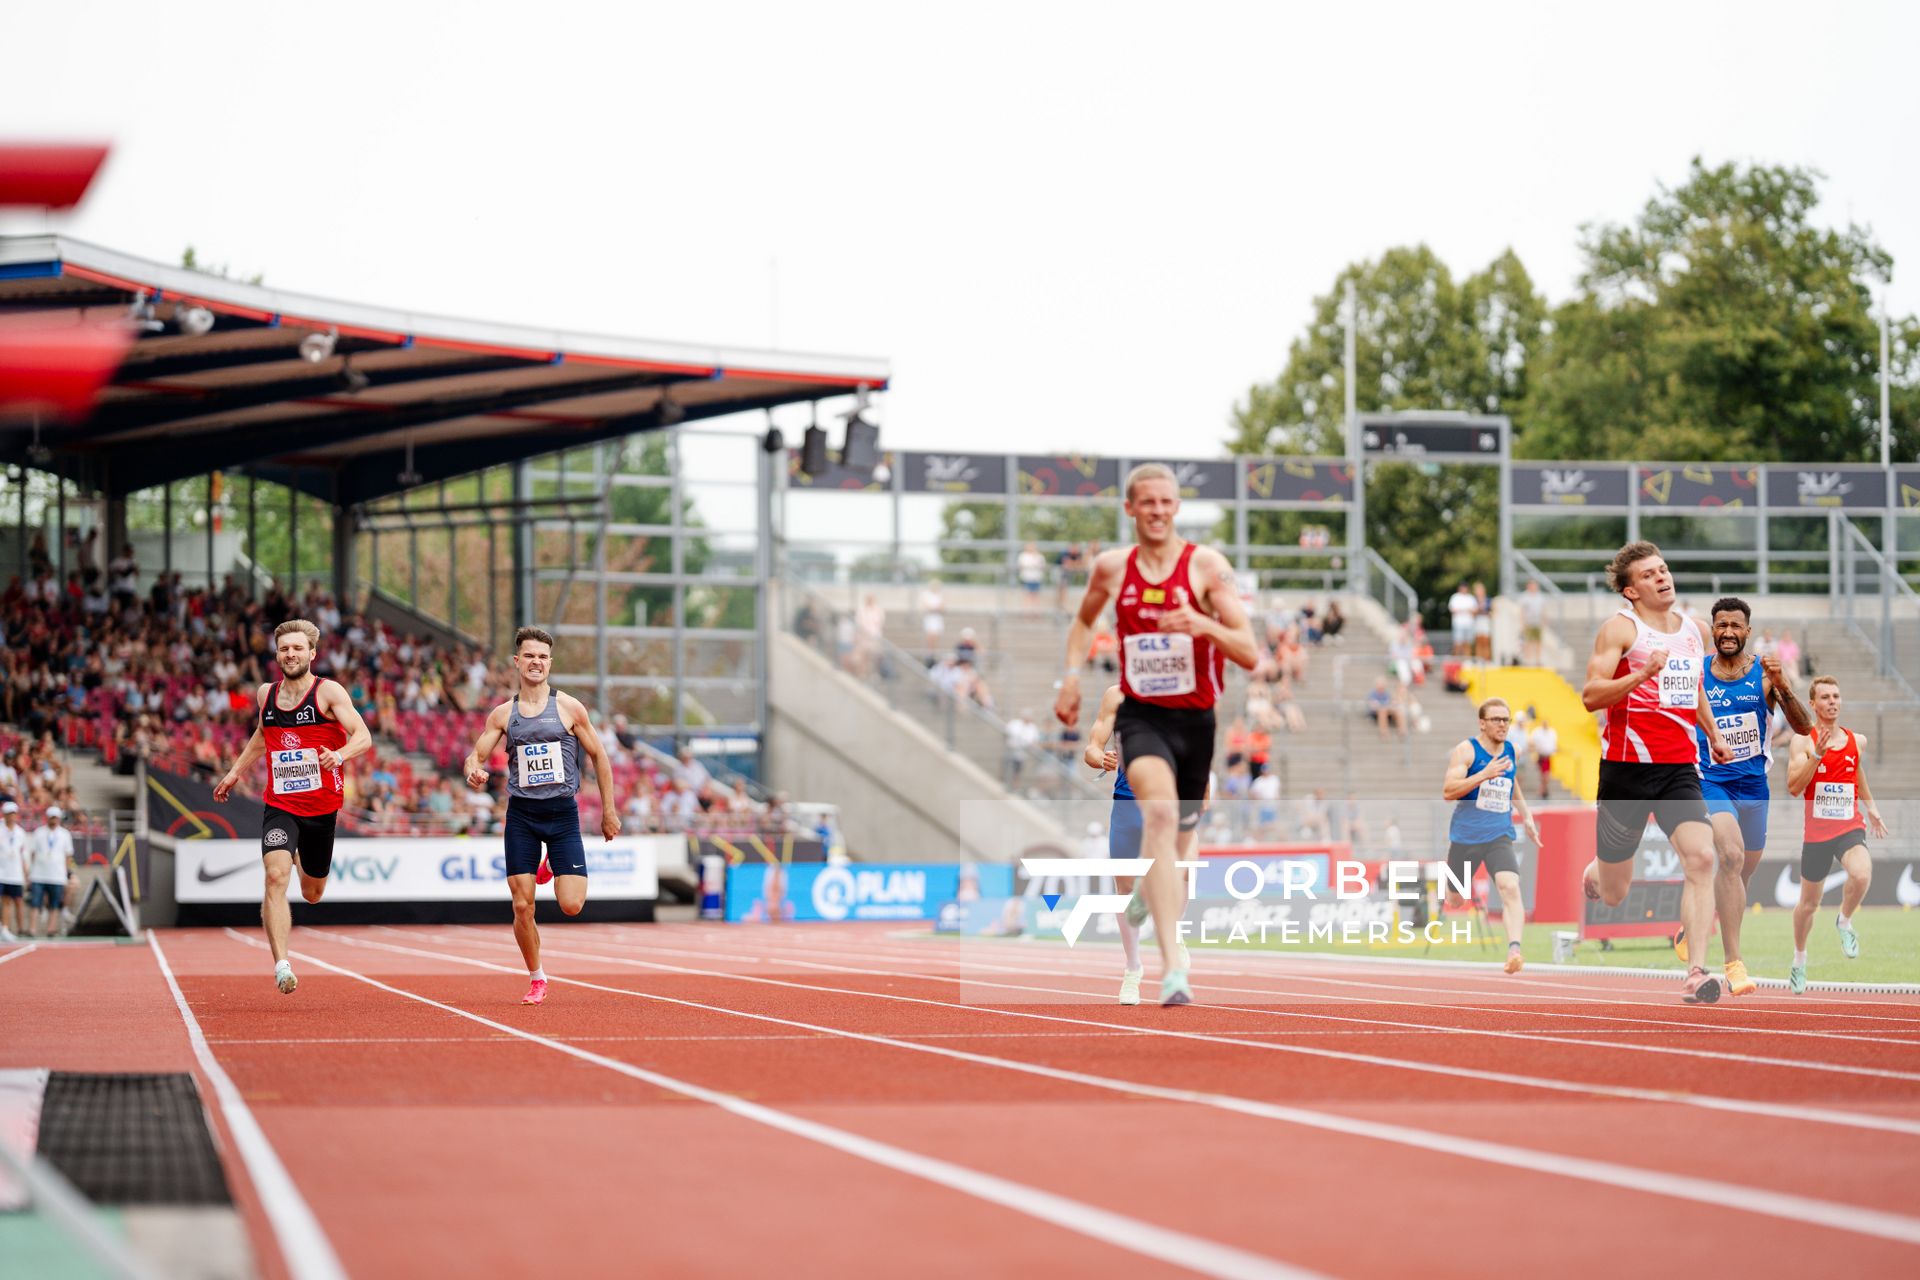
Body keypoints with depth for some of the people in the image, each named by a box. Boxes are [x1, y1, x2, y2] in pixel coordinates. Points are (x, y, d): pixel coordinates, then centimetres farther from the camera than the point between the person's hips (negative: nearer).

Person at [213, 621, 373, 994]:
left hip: (322, 806, -1)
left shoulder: (328, 692, -7)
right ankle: (281, 965, -25)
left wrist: (340, 755, -36)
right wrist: (235, 772, 30)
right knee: (276, 877, -22)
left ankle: (303, 862, 54)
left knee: (312, 894, 15)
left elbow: (363, 736, -16)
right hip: (279, 806, 1)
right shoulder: (265, 695, 6)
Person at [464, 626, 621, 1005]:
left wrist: (609, 810, 5)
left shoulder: (569, 708, 0)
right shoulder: (503, 714, 6)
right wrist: (473, 771, -22)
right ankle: (536, 979, 15)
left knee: (571, 905, -9)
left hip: (562, 813, -1)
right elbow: (476, 753, 4)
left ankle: (553, 863, 26)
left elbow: (598, 756, 6)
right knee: (522, 906, -4)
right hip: (521, 815, 1)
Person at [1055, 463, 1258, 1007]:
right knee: (1160, 812, -29)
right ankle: (1175, 965, -37)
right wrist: (1071, 675, 10)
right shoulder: (1111, 568, 2)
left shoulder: (1206, 565, -6)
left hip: (1195, 719, 1)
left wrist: (1204, 624, -28)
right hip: (1141, 717, -1)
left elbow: (1250, 655, -11)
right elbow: (1083, 621, 25)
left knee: (1177, 848, 13)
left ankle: (1146, 890, 54)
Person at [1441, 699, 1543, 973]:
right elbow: (1448, 791, -19)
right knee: (1454, 899, 12)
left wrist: (1526, 817, 22)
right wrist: (1484, 775, -29)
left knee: (1511, 888, -23)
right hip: (1465, 836, -3)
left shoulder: (1510, 752, 9)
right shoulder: (1467, 750, -8)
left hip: (1499, 837, 3)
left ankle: (1514, 949, -33)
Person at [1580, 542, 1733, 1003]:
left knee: (1701, 857, -21)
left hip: (1680, 769, 4)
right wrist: (1642, 674, -27)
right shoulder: (1620, 628, -6)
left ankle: (1697, 973, -24)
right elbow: (1590, 696, -15)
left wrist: (1714, 735, 32)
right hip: (1627, 768, -4)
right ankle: (1594, 873, 46)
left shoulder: (1695, 631, 14)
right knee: (1613, 896, 7)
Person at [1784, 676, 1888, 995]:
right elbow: (1793, 787, -15)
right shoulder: (1804, 741, -5)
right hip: (1816, 831, -1)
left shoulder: (1857, 741, 7)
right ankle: (1799, 960, 36)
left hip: (1850, 827, 1)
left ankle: (1844, 922, 0)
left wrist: (1871, 808, 22)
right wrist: (1816, 755, -24)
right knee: (1808, 904, 11)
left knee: (1861, 875, -31)